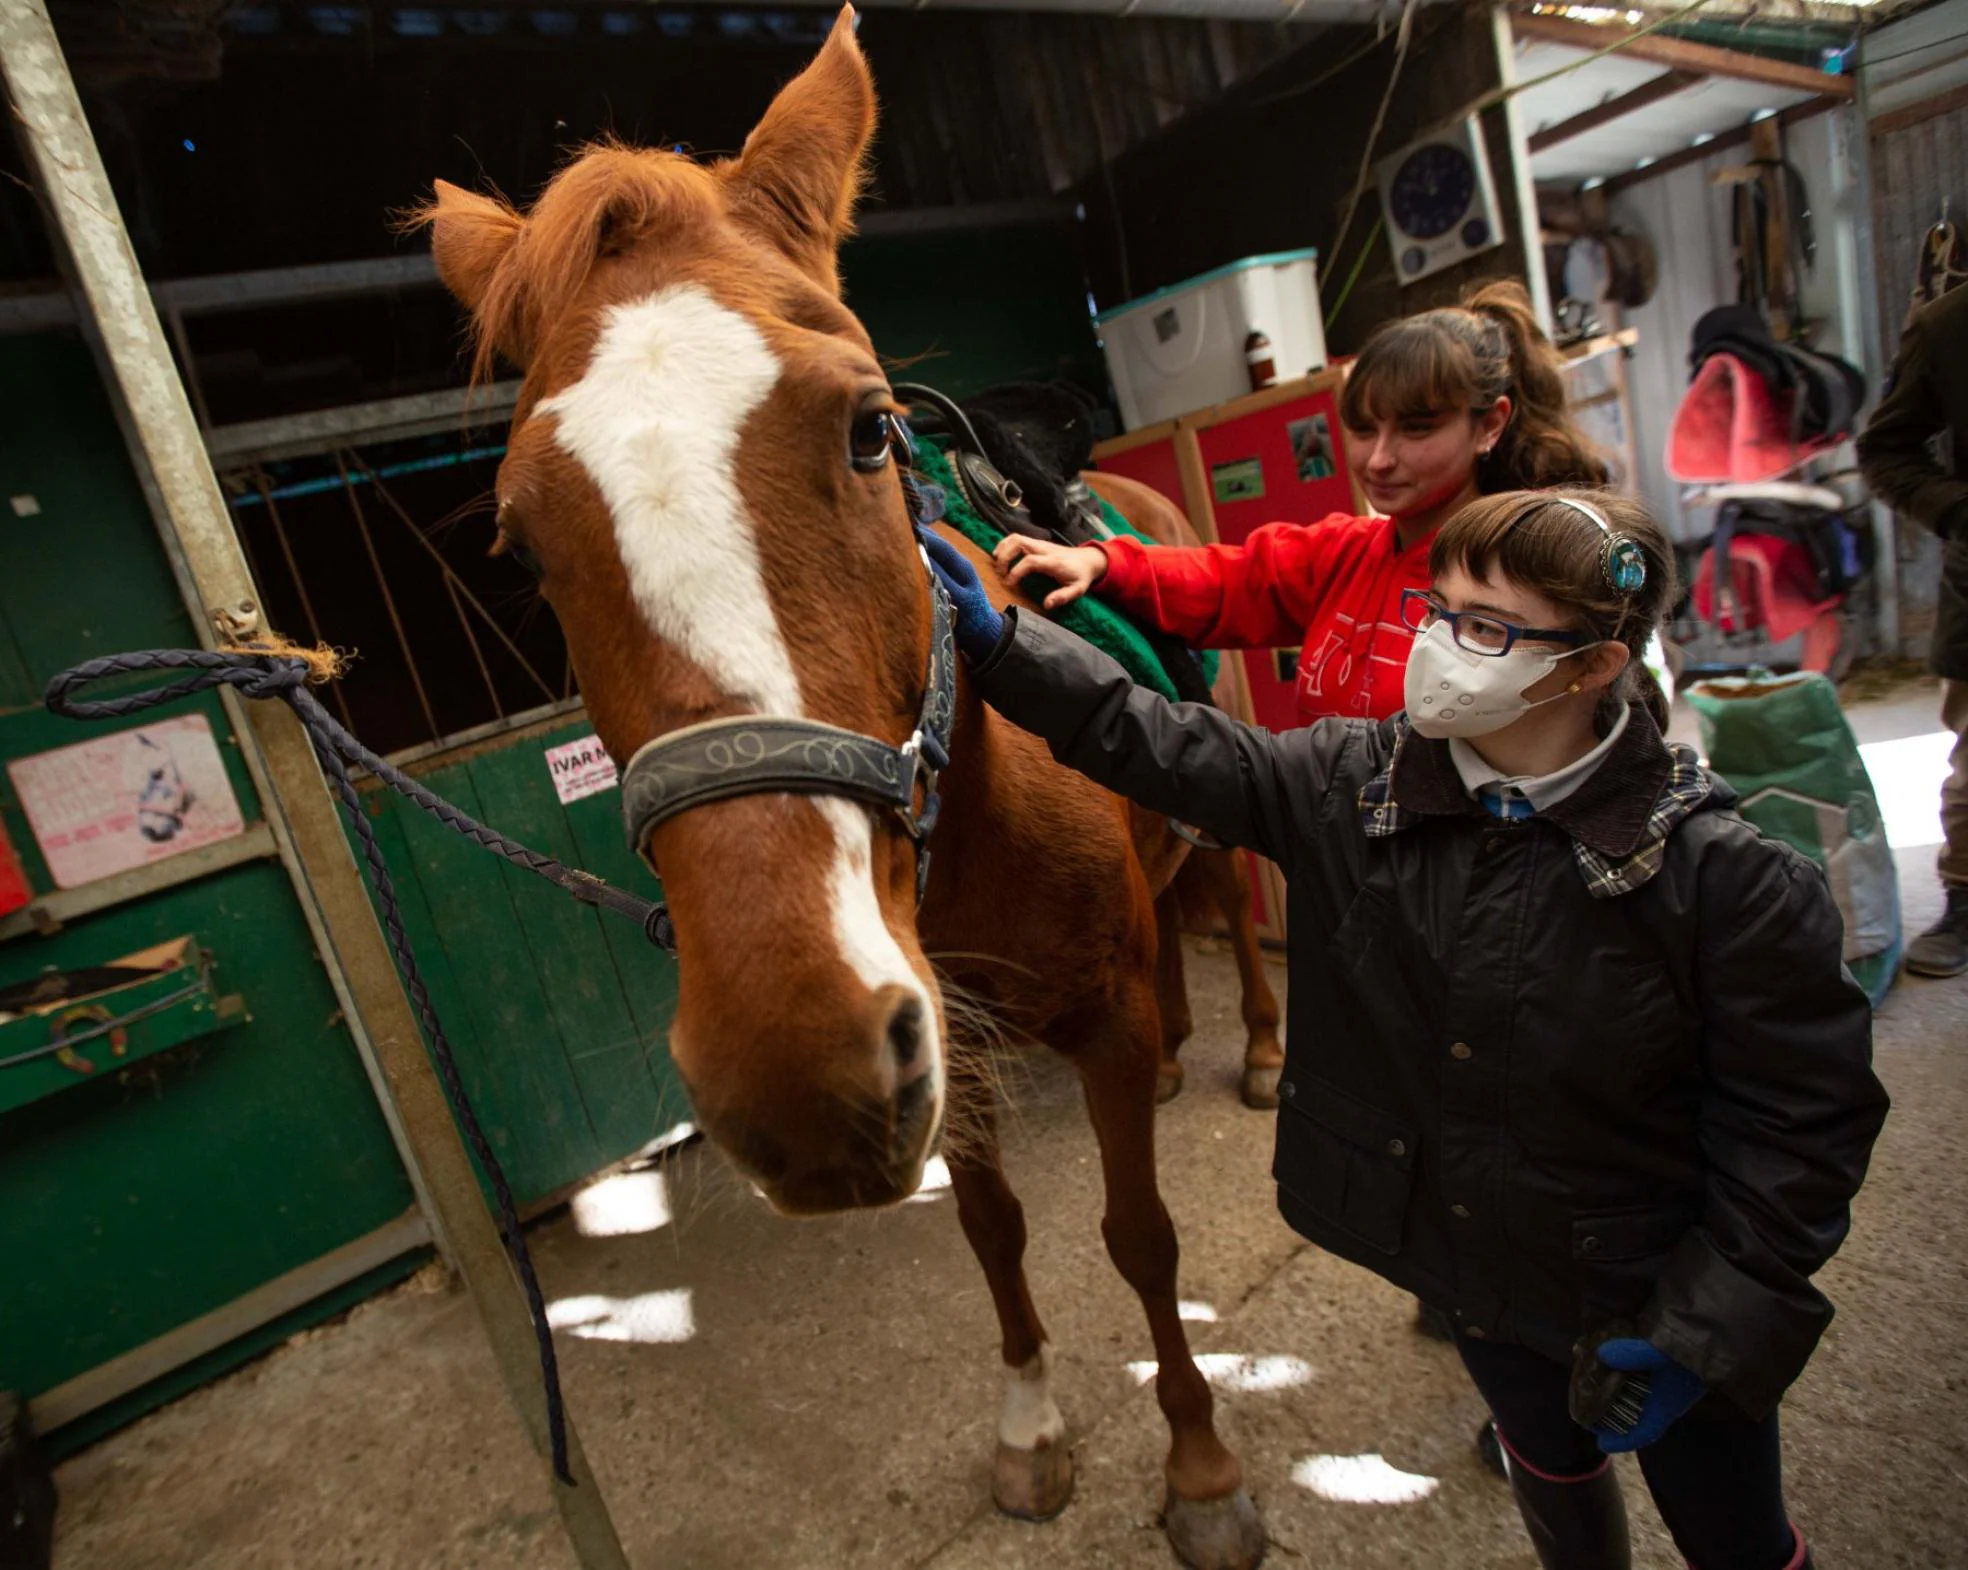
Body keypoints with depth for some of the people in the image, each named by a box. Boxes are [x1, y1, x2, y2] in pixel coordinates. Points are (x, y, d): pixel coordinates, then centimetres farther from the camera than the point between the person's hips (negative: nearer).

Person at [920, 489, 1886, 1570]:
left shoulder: (1722, 875, -25)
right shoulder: (1348, 789, -14)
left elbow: (1803, 1120, -18)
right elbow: (1162, 747, -13)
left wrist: (1706, 1333, -18)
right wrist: (996, 639, -18)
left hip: (1643, 1297, -3)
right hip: (1466, 1265, 4)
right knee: (1549, 1465, 31)